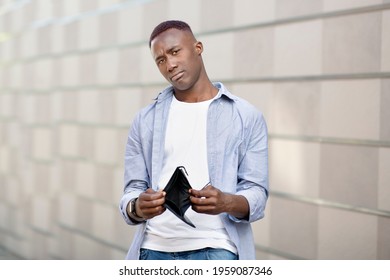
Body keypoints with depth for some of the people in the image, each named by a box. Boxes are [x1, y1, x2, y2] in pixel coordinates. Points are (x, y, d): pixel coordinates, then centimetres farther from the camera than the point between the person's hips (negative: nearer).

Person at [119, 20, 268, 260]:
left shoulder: (247, 117, 4)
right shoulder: (145, 121, 12)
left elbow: (257, 195, 0)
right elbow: (133, 190, 8)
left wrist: (226, 203, -23)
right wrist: (137, 208, -16)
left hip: (215, 250, -2)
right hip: (155, 250, 3)